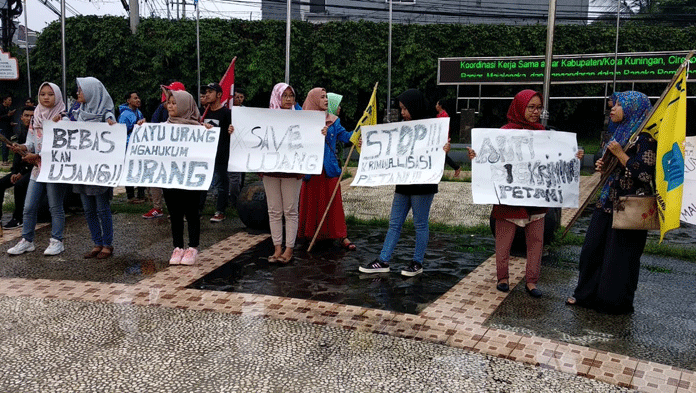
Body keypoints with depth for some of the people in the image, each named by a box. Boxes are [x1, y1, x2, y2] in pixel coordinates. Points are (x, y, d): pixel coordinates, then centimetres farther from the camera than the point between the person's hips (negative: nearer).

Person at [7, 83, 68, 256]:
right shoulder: (36, 117, 13)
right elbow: (32, 141, 13)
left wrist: (37, 156, -18)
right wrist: (22, 148, -9)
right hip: (37, 169, 6)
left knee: (55, 207, 0)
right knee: (29, 207, 6)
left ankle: (57, 241, 11)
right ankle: (27, 241, 17)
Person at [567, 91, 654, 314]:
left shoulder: (644, 138, -13)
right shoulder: (620, 133, 15)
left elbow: (644, 174, -21)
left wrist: (620, 154, -19)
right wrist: (604, 166, 4)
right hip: (608, 202, 9)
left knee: (620, 255, 1)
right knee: (593, 249, 12)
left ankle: (616, 302, 17)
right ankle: (587, 294, 25)